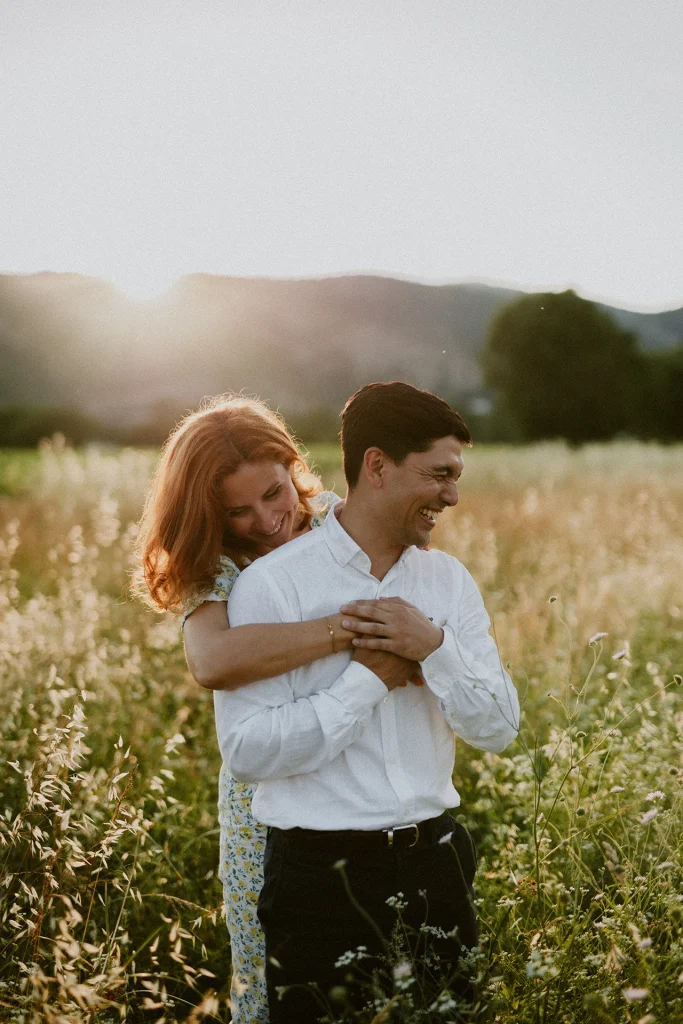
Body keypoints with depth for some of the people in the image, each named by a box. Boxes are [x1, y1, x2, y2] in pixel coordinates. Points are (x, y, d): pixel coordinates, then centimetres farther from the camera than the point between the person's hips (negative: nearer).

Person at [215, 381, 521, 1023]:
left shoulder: (450, 580, 6)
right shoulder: (271, 585, -11)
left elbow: (499, 729, 1)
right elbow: (247, 751, -17)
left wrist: (435, 646, -15)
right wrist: (370, 678, -17)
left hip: (435, 869, 5)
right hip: (322, 880, -4)